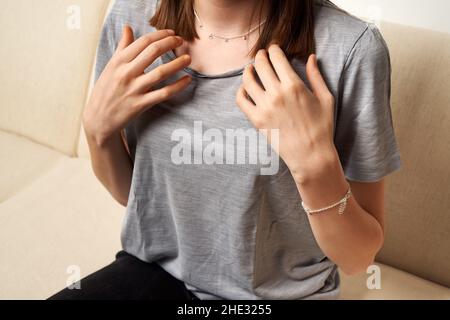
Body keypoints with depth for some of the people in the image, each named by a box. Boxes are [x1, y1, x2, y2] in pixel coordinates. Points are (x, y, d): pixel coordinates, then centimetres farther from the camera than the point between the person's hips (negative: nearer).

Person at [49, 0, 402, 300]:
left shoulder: (352, 49, -21)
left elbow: (358, 257, -11)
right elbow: (130, 191, 5)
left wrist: (315, 162, -28)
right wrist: (98, 126, -14)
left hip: (277, 292, -2)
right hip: (156, 271, 3)